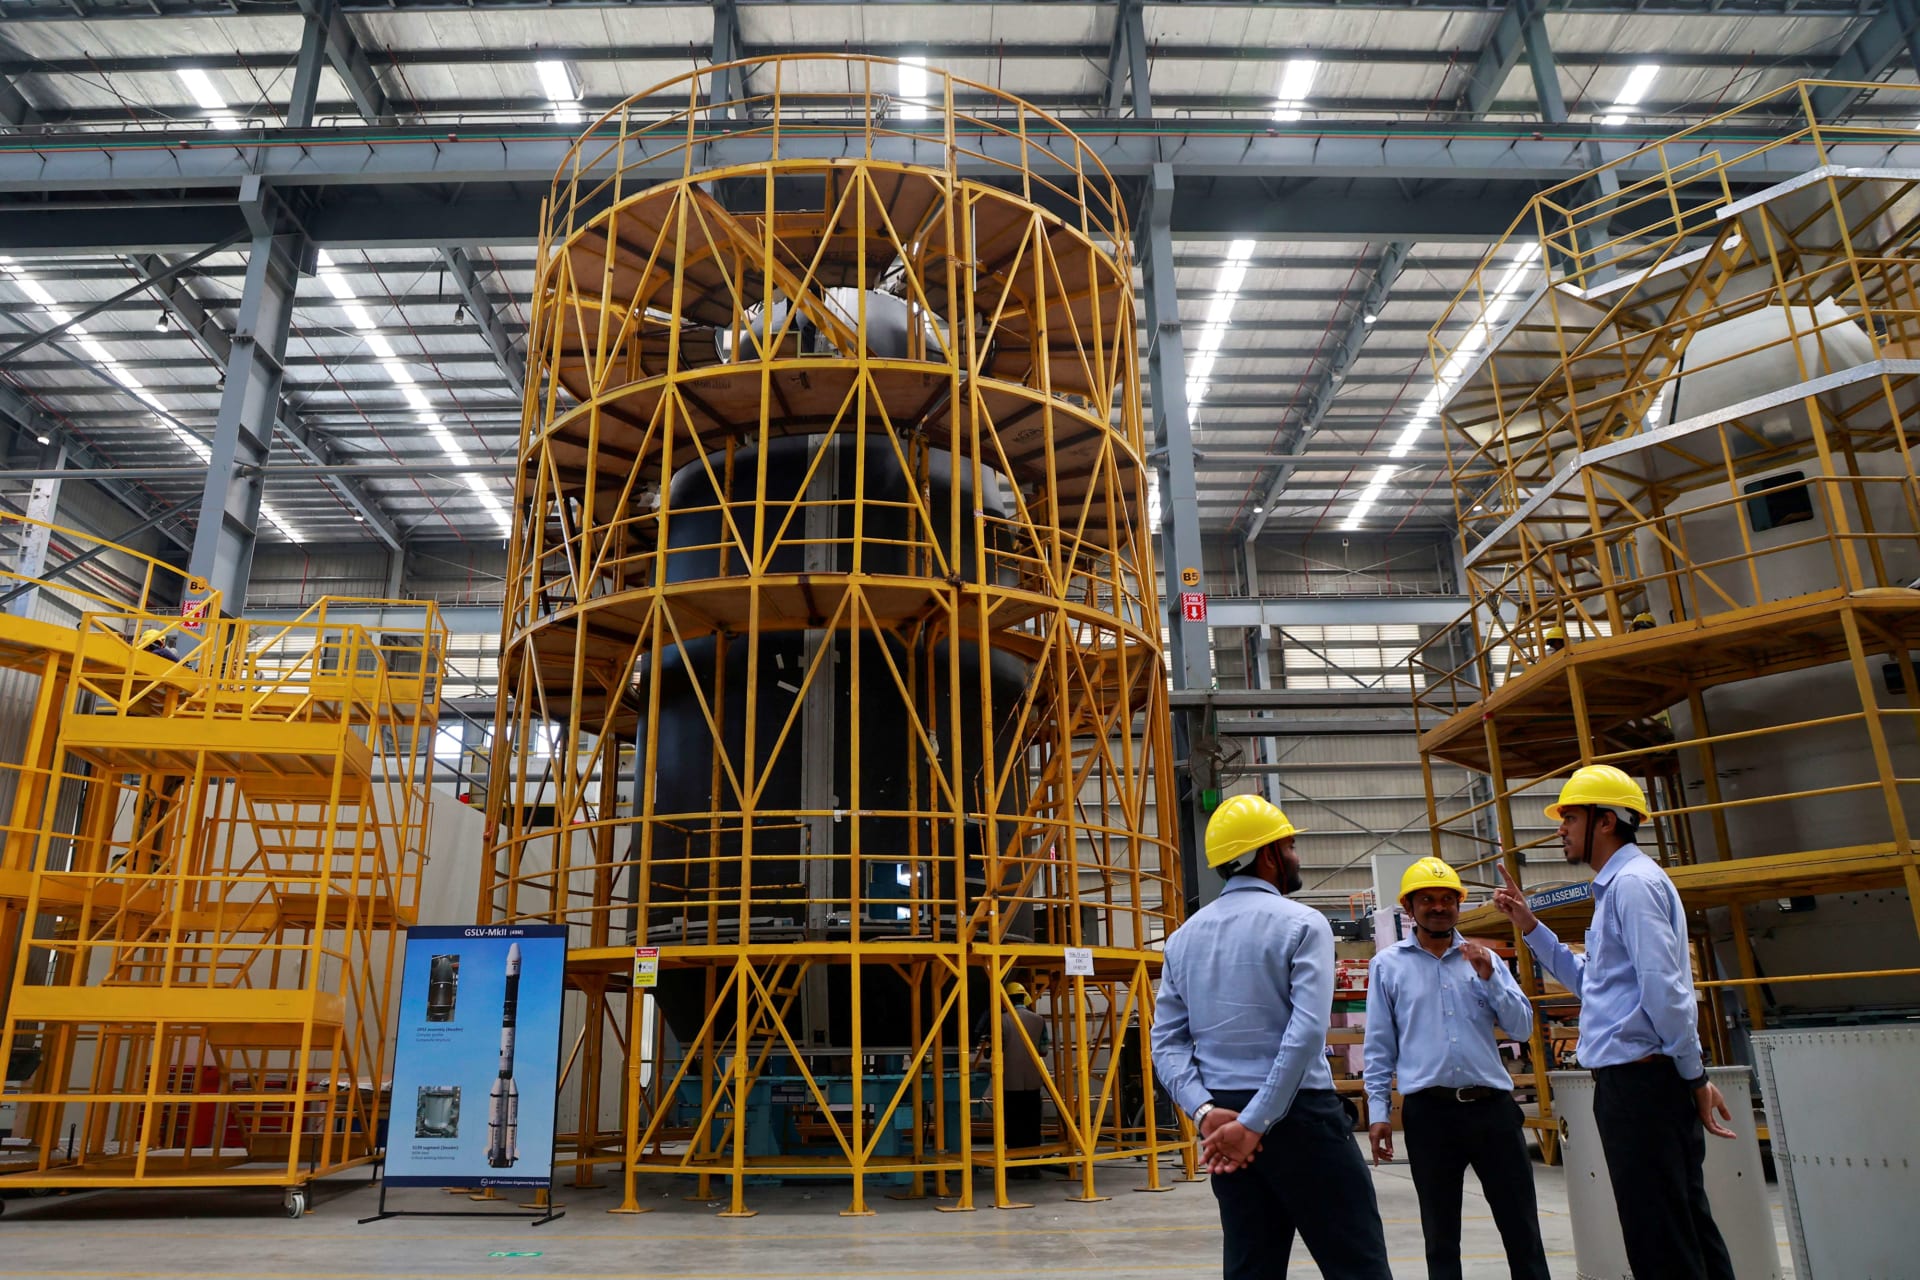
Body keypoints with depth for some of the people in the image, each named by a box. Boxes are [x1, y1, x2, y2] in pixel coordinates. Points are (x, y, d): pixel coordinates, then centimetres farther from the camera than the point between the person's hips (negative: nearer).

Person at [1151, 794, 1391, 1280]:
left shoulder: (1183, 938, 11)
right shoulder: (1301, 923, -6)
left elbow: (1168, 1042, 3)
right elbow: (1307, 1031, -18)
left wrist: (1206, 1111, -7)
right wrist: (1257, 1122, -18)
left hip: (1224, 1118, 6)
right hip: (1299, 1113, -6)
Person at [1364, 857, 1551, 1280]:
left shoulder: (1483, 959, 10)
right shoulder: (1388, 965, 4)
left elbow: (1522, 1026, 5)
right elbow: (1379, 1046, 4)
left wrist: (1489, 978, -8)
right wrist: (1378, 1112, -1)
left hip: (1492, 1105, 2)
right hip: (1430, 1112, -2)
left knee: (1521, 1226, 8)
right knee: (1441, 1234, 9)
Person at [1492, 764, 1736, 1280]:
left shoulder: (1633, 881, -13)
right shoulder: (1617, 885, 18)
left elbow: (1664, 988, -20)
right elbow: (1588, 981, 24)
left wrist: (1694, 1076, -16)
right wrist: (1530, 926, 18)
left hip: (1639, 1077, -10)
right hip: (1631, 1078, 10)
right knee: (1685, 1225, 14)